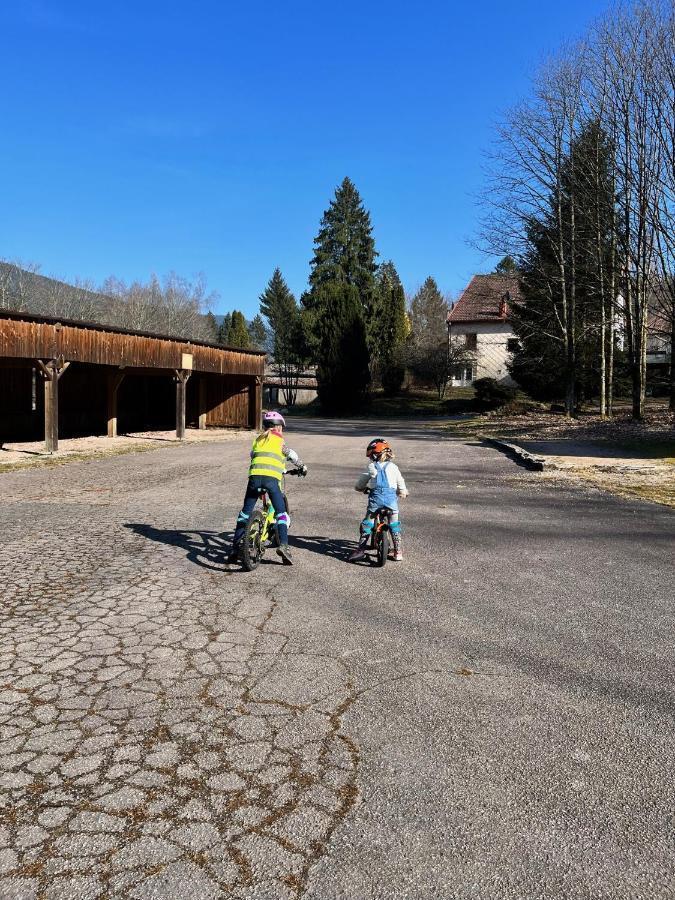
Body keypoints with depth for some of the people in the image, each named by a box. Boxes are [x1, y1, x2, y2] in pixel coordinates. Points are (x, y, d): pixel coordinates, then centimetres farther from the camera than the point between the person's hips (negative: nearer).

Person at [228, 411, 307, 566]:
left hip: (254, 476, 3)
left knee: (245, 512, 12)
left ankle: (235, 548, 11)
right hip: (271, 478, -3)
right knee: (281, 512, 4)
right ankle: (283, 544, -14)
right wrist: (302, 467, 36)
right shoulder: (279, 441, 12)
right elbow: (293, 456, 18)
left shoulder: (258, 439, 24)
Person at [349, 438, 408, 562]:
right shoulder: (393, 467, 10)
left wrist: (363, 489, 34)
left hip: (375, 498, -1)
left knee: (367, 524, 8)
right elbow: (401, 485, 12)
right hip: (391, 498, 2)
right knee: (394, 525, 14)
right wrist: (403, 493, 33)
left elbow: (359, 485, 12)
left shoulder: (371, 467, 6)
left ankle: (361, 549, 4)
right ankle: (398, 552, 15)